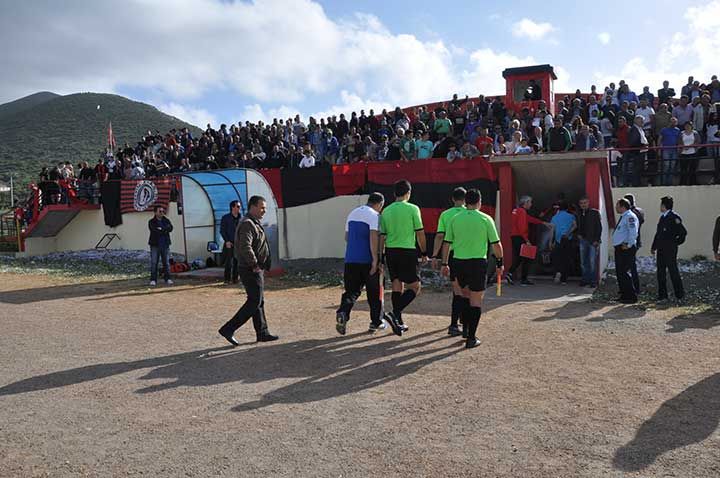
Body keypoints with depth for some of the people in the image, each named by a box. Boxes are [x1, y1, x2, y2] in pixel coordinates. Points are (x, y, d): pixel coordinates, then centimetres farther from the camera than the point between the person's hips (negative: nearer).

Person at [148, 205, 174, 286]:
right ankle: (153, 280, 2)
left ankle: (167, 278, 7)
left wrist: (161, 229, -18)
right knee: (154, 262, -2)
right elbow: (154, 230, -15)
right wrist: (164, 231, -13)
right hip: (155, 245, -3)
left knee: (166, 262, 2)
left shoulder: (166, 221, 12)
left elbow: (170, 228, -7)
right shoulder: (151, 222, 2)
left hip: (165, 244, 3)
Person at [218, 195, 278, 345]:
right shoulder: (247, 224, -17)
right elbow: (245, 247, -30)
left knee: (259, 301, 14)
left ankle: (262, 333, 21)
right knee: (254, 302, -8)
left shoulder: (254, 223, 17)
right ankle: (228, 329, -3)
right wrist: (254, 264, -22)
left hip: (256, 269, 11)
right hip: (251, 270, -11)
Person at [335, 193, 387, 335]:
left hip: (350, 259, 6)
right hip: (367, 260, -5)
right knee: (374, 292, 10)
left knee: (352, 290, 8)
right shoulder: (375, 216, -8)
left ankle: (343, 313, -17)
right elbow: (374, 237, -19)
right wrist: (375, 259, -19)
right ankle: (376, 322, 19)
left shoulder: (352, 213, 16)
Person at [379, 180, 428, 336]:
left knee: (397, 286, 11)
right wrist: (424, 253, 6)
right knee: (414, 287, 2)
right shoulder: (413, 209, -5)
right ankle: (394, 313, -13)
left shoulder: (386, 211, 8)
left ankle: (398, 323, 15)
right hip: (407, 251, -5)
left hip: (391, 251, 5)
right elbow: (420, 233, -4)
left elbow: (382, 236, 8)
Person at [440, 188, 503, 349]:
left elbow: (446, 243, 7)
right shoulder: (486, 219, -2)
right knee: (476, 300, 3)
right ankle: (471, 338, 2)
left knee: (466, 295, 23)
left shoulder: (455, 219, 5)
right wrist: (500, 263, 11)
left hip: (459, 262, 3)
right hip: (478, 262, -3)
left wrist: (445, 264, 14)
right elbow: (496, 244, -1)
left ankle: (466, 328, 23)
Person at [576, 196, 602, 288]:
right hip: (583, 240, 5)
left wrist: (596, 240, -10)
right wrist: (578, 234, 6)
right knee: (583, 262, 8)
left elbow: (599, 227, -5)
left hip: (593, 241, -5)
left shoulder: (595, 213, -4)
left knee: (592, 262, -5)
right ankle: (585, 279, 16)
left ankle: (593, 281, 2)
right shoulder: (579, 213, 10)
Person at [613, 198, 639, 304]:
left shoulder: (630, 216, -14)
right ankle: (624, 294, 23)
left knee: (624, 273, -9)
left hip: (626, 249, -10)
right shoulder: (623, 217, 18)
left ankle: (631, 296, -2)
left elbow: (633, 232, -23)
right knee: (619, 272, 14)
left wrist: (628, 245, -21)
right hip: (619, 248, 10)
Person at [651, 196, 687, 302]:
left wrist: (675, 242, -7)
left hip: (670, 250, -8)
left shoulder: (674, 217, -13)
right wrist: (654, 247, 18)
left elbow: (683, 232, -16)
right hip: (661, 250, 8)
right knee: (660, 272, 9)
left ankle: (679, 295, 10)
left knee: (673, 271, -1)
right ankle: (662, 295, 16)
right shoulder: (662, 217, 14)